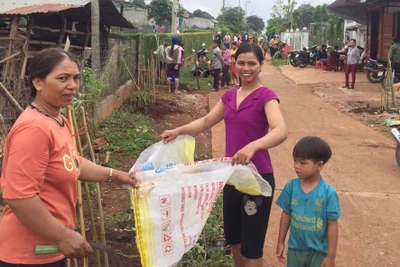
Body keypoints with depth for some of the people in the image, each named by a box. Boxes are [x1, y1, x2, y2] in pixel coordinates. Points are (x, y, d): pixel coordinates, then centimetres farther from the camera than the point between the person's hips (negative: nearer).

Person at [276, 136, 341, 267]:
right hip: (295, 248, 3)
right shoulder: (291, 186, -8)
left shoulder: (328, 192, -18)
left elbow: (333, 225, -14)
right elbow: (286, 214, 3)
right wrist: (280, 242, 8)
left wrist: (331, 256, -11)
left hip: (319, 251, -3)